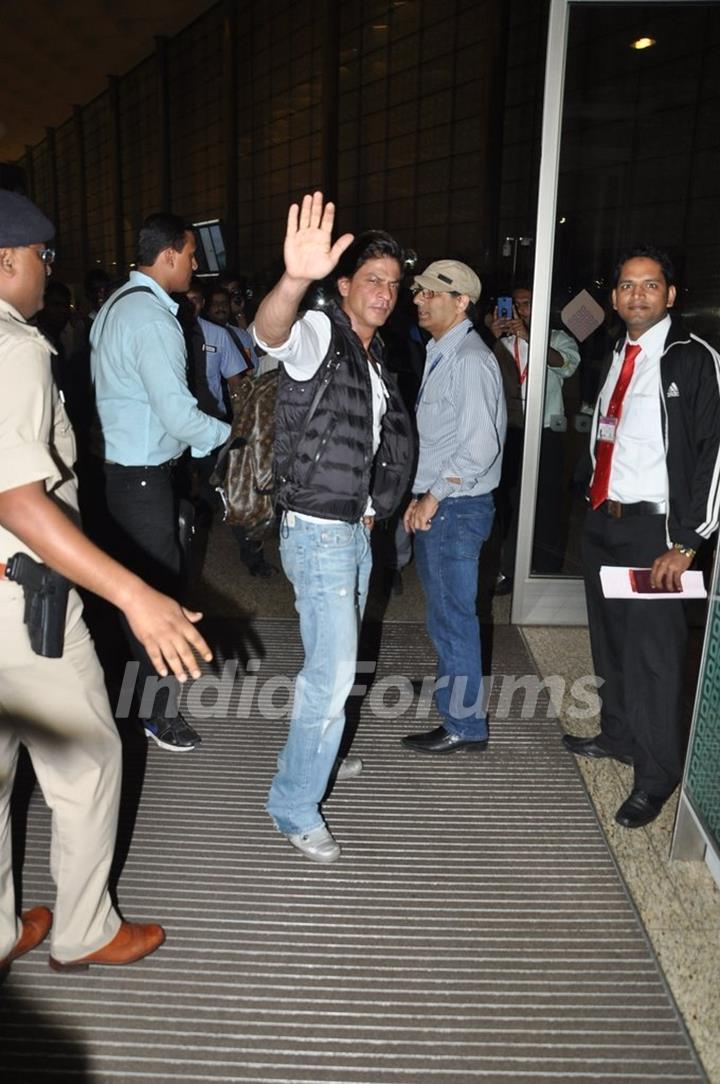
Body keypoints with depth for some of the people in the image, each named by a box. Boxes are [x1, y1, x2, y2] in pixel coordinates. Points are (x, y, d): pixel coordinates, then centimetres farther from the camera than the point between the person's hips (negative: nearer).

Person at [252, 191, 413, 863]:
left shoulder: (374, 357, 14)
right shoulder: (320, 334, -13)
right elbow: (271, 334, -39)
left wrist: (370, 506, 17)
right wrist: (295, 280, -59)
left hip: (354, 529, 9)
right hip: (316, 531, -9)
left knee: (337, 660, 21)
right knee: (333, 670, -9)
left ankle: (317, 753, 43)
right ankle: (294, 807, 6)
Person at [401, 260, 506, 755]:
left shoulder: (470, 360, -16)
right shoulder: (441, 354, 14)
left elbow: (480, 446, -22)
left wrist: (433, 497, -15)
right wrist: (421, 496, 12)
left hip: (456, 507, -9)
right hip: (437, 505, 9)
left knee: (454, 616, 0)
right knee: (443, 608, 19)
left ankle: (465, 725, 13)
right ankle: (451, 686, 36)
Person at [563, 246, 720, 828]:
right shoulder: (616, 354, 13)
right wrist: (594, 502, 11)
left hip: (653, 528, -7)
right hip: (602, 518, 7)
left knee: (653, 654, -1)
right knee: (610, 640, 17)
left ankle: (656, 777, 14)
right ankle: (618, 734, 36)